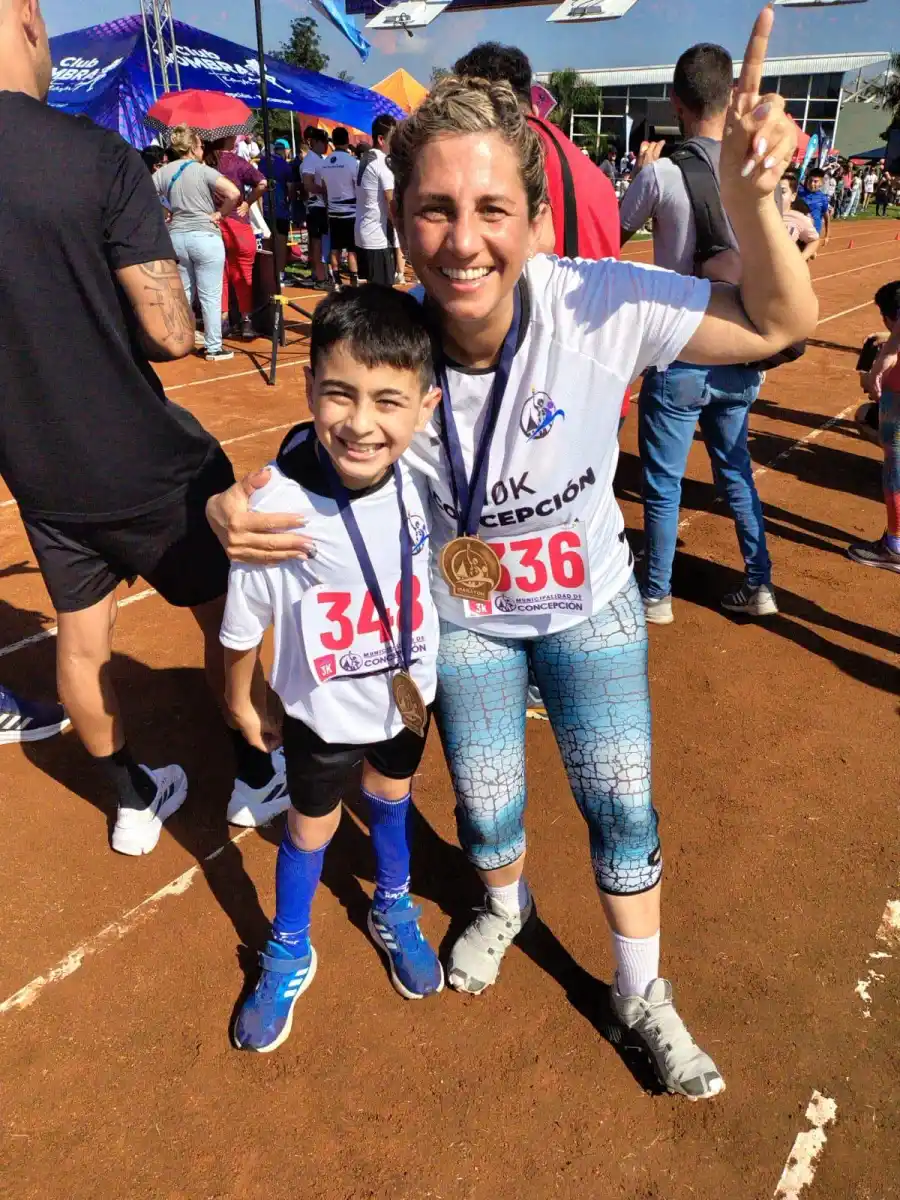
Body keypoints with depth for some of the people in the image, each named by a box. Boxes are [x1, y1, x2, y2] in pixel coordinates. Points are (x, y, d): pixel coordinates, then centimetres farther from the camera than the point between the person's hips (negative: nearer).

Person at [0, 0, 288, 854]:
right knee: (226, 615, 16)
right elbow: (171, 335, -19)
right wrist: (113, 321, 2)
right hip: (146, 462, -5)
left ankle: (134, 801, 37)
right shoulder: (100, 158, -18)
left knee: (80, 636, 19)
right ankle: (255, 777, 34)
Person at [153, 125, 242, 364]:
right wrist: (220, 214, -7)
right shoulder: (203, 170, -9)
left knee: (182, 293, 16)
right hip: (205, 237, -6)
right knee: (210, 296, 0)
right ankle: (214, 348, 3)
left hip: (176, 236, 6)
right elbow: (234, 194, -20)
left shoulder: (164, 171, 6)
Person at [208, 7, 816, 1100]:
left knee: (622, 809, 10)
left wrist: (747, 194, -35)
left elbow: (781, 323, -16)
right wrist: (231, 508, -31)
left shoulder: (600, 304, -26)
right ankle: (504, 908, 57)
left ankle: (642, 996, 41)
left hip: (590, 606, 0)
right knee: (487, 811, 18)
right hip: (463, 619, 1)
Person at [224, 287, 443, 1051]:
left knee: (391, 798, 28)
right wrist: (241, 702, 0)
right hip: (324, 710, -3)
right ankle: (289, 955, 49)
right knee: (311, 827, 20)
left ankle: (393, 912, 58)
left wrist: (434, 673, 10)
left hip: (409, 692, 3)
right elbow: (243, 624, -16)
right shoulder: (276, 510, -33)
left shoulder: (425, 480, -23)